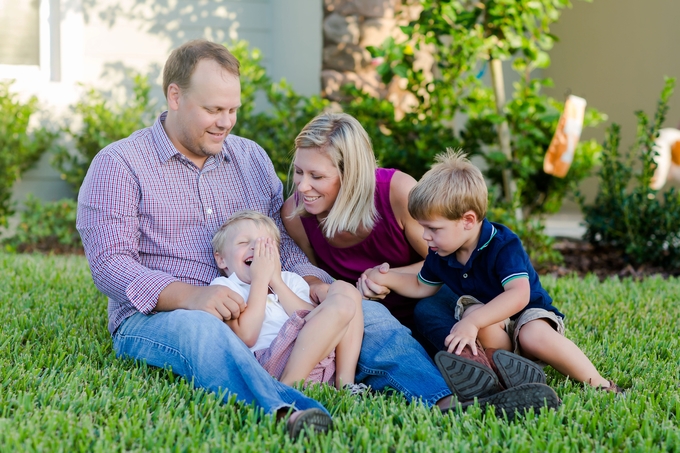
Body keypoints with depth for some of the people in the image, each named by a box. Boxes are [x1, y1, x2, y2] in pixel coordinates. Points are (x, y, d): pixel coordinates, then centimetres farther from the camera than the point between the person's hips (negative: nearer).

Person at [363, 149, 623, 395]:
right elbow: (422, 287, 18)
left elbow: (519, 295, -38)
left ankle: (599, 384, -27)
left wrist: (472, 322, -47)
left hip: (528, 314, -5)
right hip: (490, 328, 5)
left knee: (534, 337, -39)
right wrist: (387, 278, 1)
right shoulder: (440, 254, -2)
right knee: (471, 310, -31)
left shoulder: (503, 245, -25)